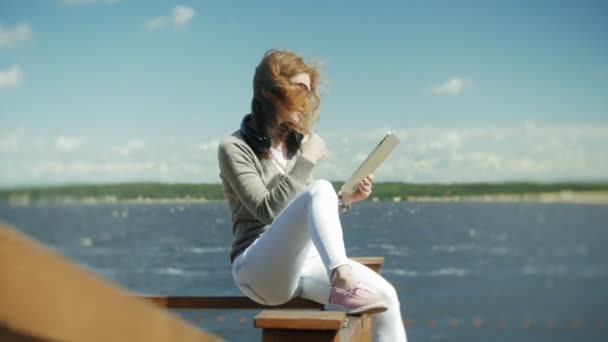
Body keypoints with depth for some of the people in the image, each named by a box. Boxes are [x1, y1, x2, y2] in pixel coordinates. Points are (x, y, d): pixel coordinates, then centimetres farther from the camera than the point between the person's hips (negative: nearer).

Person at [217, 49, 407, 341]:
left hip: (304, 261, 7)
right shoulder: (235, 149, -5)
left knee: (385, 296, -14)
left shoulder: (299, 143, 14)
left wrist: (344, 200, 1)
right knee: (320, 189, -30)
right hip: (258, 268, -7)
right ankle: (342, 282, -46)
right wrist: (306, 162, -15)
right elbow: (267, 211, -17)